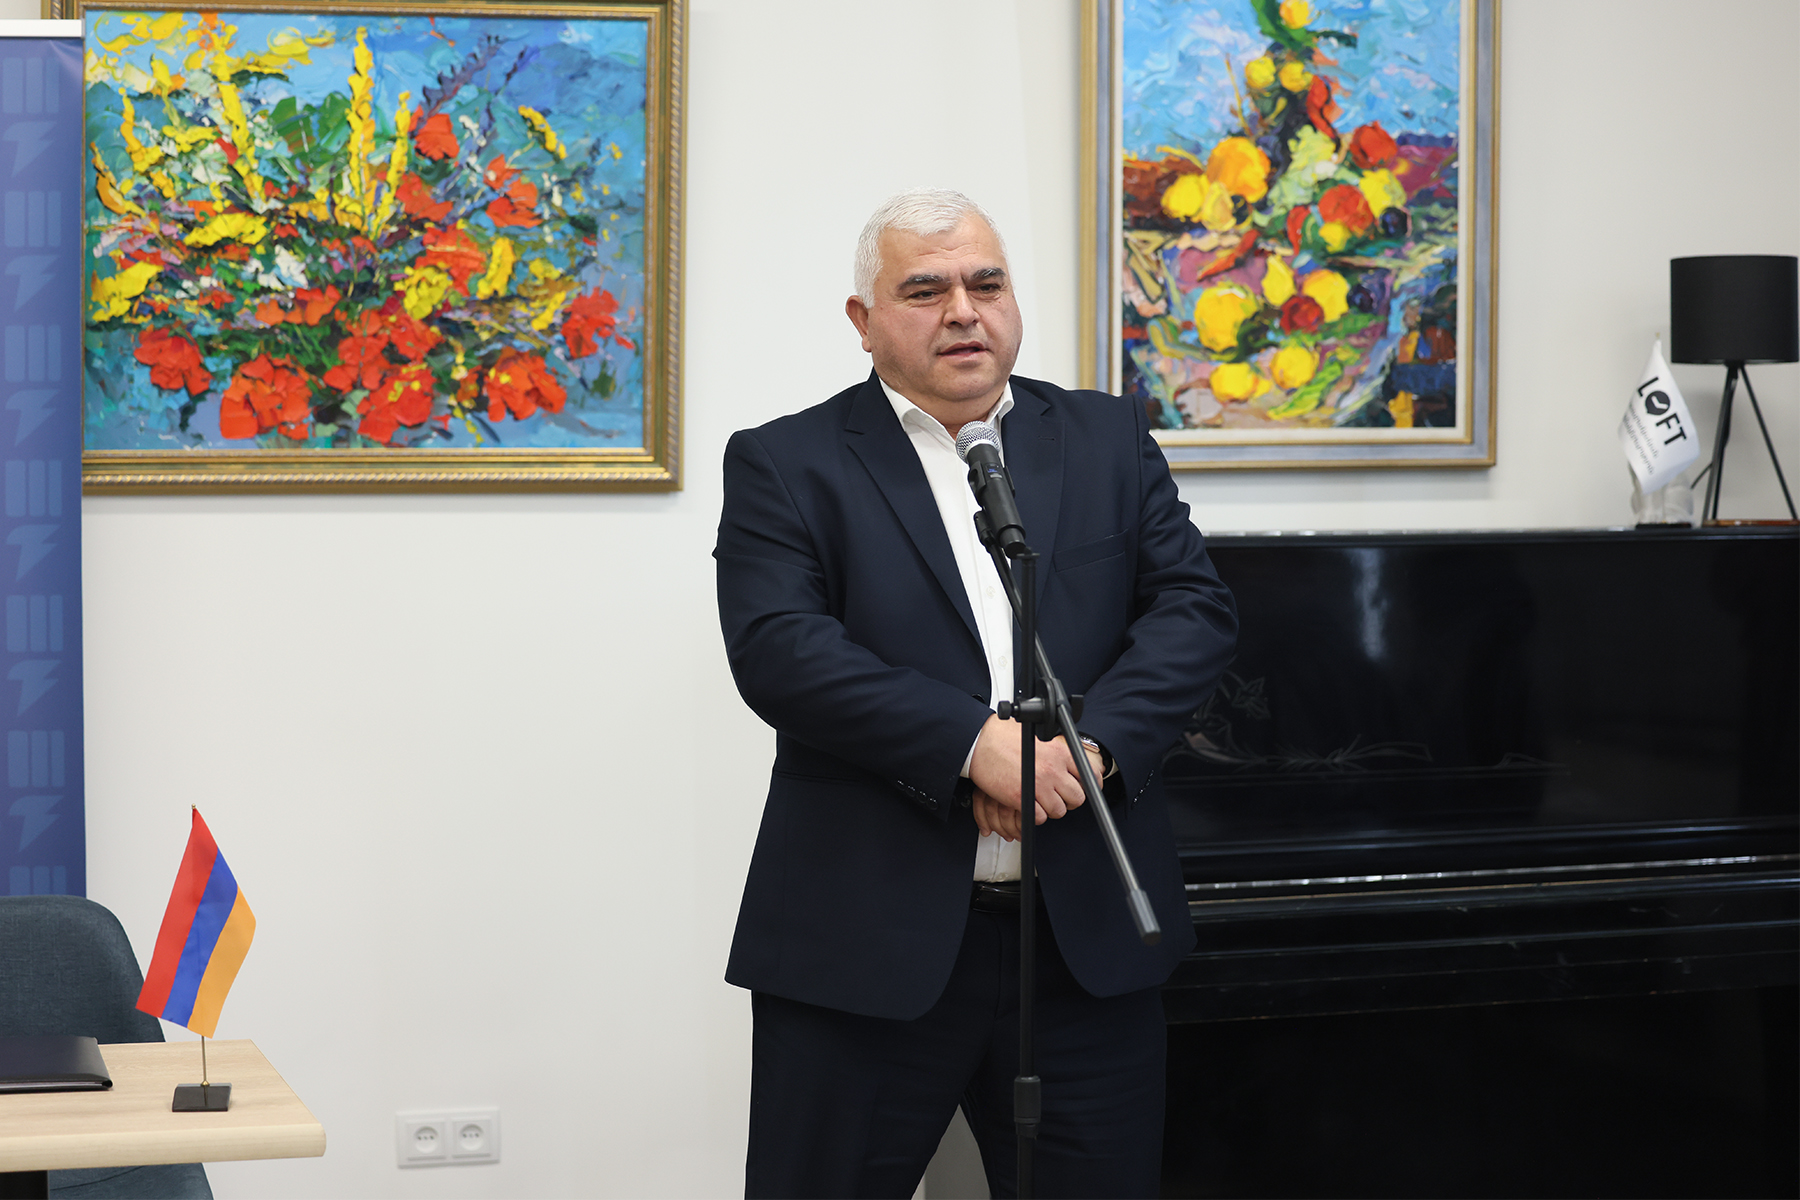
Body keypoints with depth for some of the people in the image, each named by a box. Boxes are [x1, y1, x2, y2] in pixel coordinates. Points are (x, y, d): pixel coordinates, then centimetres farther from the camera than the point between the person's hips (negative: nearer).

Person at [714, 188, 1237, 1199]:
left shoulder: (1111, 439, 12)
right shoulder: (785, 465, 2)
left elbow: (1197, 607, 3)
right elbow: (780, 651, -12)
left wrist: (1089, 744, -14)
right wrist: (974, 744, -21)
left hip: (1089, 938, 3)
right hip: (867, 947, -3)